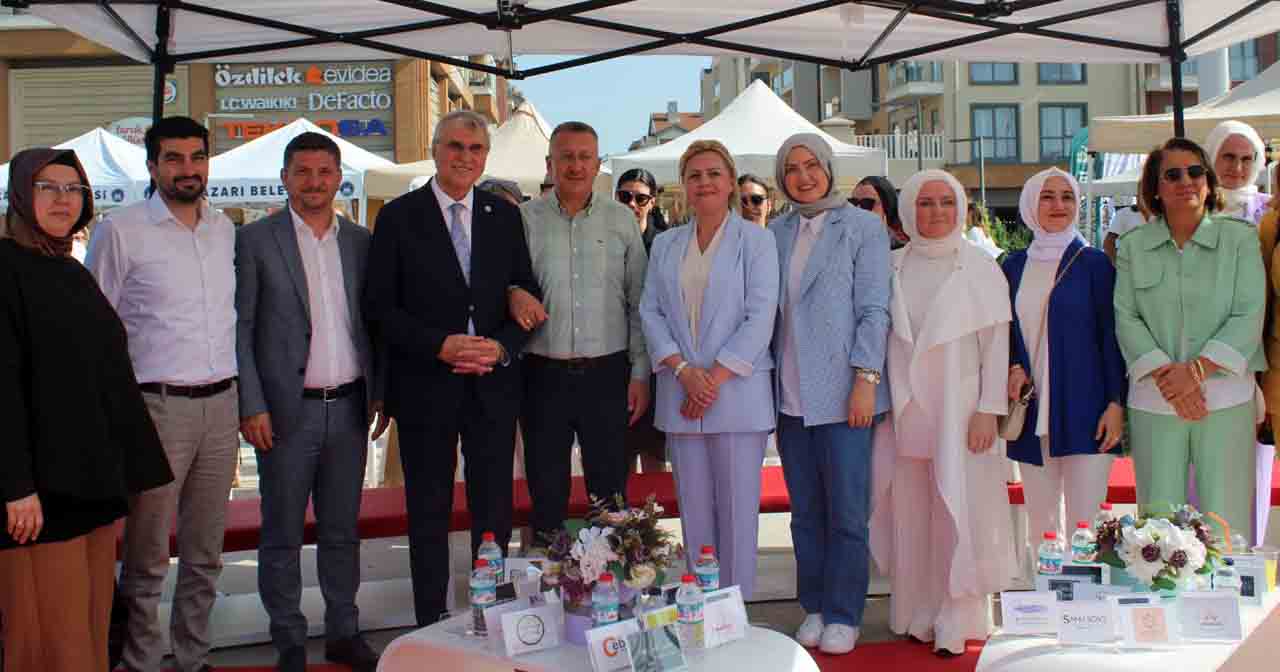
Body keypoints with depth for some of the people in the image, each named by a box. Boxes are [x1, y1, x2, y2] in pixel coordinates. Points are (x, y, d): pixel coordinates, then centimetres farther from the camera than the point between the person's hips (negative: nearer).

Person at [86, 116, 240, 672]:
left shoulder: (225, 229, 11)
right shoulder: (120, 230, -4)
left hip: (221, 403, 5)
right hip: (159, 406, -5)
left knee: (206, 552, 12)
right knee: (146, 556, 1)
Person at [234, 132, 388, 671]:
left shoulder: (360, 241, 9)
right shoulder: (255, 240, -2)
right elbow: (240, 328, -4)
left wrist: (379, 393, 7)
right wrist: (252, 405, -10)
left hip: (349, 407, 3)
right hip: (286, 409, -3)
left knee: (342, 529, 13)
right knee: (282, 534, 7)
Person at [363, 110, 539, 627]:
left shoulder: (505, 216, 9)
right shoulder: (399, 216, 0)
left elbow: (528, 296, 9)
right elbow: (380, 307, -4)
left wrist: (502, 347, -9)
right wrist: (439, 346, -16)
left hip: (493, 384, 2)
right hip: (426, 385, -2)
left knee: (495, 513, 7)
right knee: (429, 516, 8)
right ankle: (431, 628, 19)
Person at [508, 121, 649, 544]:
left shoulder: (621, 220, 6)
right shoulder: (524, 219, 4)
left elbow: (638, 302, 7)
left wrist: (640, 372, 2)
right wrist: (513, 294, -16)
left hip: (607, 373, 0)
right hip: (544, 375, 0)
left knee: (611, 494, 5)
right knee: (546, 496, 9)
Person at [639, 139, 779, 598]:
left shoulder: (755, 240, 1)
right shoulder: (665, 245, 14)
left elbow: (760, 317, -7)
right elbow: (650, 311, 6)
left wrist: (715, 379, -13)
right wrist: (683, 370, -9)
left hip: (737, 392, -3)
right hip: (680, 393, 4)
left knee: (736, 509, -1)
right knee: (693, 510, 7)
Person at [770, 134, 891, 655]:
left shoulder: (862, 227, 0)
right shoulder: (778, 232, 12)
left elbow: (873, 309, -4)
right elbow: (769, 310, 13)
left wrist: (865, 379, -12)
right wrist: (768, 382, 8)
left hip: (843, 393, -4)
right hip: (790, 395, 4)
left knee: (847, 513, -1)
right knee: (805, 513, 10)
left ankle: (843, 615, 11)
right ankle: (813, 607, 22)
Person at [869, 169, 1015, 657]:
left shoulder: (980, 267, 1)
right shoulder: (892, 267, 7)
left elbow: (996, 343, -2)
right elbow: (877, 336, 8)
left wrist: (989, 409, -9)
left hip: (959, 408, -2)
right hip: (904, 410, 2)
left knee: (959, 510, -3)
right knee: (909, 514, 5)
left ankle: (957, 619, 7)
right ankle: (917, 613, 16)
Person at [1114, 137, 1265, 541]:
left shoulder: (1240, 239, 5)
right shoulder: (1132, 247, 8)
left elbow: (1249, 315, -4)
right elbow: (1126, 318, 0)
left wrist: (1197, 369, -14)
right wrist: (1166, 375, -12)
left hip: (1225, 397, -1)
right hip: (1154, 401, 1)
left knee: (1226, 521, -2)